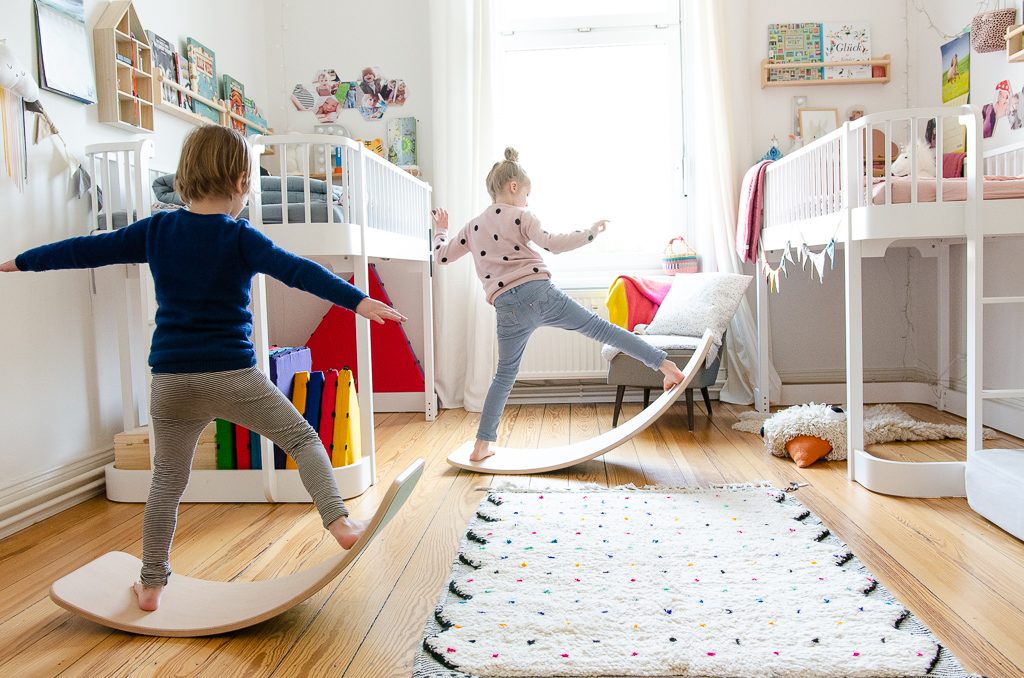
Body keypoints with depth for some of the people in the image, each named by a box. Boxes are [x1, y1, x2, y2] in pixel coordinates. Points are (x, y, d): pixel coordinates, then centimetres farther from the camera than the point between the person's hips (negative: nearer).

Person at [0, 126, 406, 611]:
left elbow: (87, 250, 15)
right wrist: (356, 299, -27)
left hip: (171, 380, 4)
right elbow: (298, 270, -19)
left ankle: (151, 585, 26)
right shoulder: (239, 237, -5)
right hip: (233, 375, -4)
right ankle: (339, 521, -4)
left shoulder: (155, 231, 6)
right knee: (303, 439, 10)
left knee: (167, 482, 16)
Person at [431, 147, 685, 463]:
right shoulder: (520, 216, 6)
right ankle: (665, 364, 1)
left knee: (505, 375, 15)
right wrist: (591, 232, -1)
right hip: (540, 293, -3)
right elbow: (552, 243, -10)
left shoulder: (473, 226, 19)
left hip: (509, 308, 3)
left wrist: (440, 229, 45)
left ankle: (482, 445, 16)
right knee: (599, 327, 4)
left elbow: (441, 255, 27)